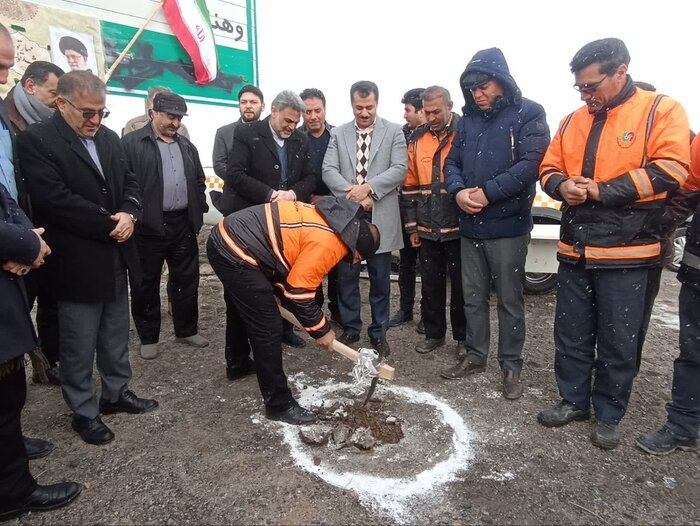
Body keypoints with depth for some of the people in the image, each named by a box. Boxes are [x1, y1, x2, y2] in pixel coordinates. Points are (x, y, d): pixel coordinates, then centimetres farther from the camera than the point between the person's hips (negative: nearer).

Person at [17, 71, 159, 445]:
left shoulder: (109, 138, 9)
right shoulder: (36, 140, -12)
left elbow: (129, 182, 11)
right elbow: (55, 200, -21)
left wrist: (129, 214, -10)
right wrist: (110, 224, -17)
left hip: (115, 258, 6)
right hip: (76, 263, -6)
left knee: (116, 336, 18)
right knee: (79, 346, 8)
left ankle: (117, 393, 36)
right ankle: (84, 412, 26)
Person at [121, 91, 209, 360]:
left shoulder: (186, 145, 15)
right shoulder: (132, 143, -4)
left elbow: (199, 181, 19)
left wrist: (199, 211, 10)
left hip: (183, 224, 5)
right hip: (148, 226, -5)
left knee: (187, 280, 12)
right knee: (146, 283, 7)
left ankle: (186, 330, 27)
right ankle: (148, 337, 21)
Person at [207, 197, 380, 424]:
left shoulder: (333, 221, 11)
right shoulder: (329, 242, -17)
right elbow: (299, 291, -14)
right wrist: (321, 330, 0)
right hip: (236, 253, -11)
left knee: (242, 311, 30)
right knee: (268, 328, -3)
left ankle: (238, 364, 55)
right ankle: (279, 404, 11)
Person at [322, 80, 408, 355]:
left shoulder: (394, 131, 4)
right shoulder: (338, 133, 9)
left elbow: (399, 169, -7)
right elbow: (328, 170, -1)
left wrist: (368, 187, -19)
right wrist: (353, 194, -16)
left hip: (380, 215, -1)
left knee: (380, 278, 7)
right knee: (347, 276, 9)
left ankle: (378, 332, 21)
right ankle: (350, 328, 24)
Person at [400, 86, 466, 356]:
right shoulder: (417, 139, 9)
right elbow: (410, 185, 10)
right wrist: (412, 226, 8)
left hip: (459, 226, -4)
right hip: (428, 229, 4)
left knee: (461, 285, 7)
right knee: (431, 284, 13)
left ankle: (463, 337, 24)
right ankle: (434, 333, 29)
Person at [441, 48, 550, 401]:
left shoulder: (529, 114, -5)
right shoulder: (468, 118, 12)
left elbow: (530, 163, -16)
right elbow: (452, 162, 10)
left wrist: (487, 193, -19)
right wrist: (458, 191, -11)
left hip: (508, 225, -5)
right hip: (470, 224, 6)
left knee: (509, 299, 5)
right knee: (473, 296, 13)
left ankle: (511, 365, 21)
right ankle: (475, 356, 29)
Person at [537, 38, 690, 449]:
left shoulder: (661, 110, -2)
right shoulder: (573, 121, 12)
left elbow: (671, 168, -14)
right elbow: (549, 168, 13)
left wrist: (602, 191, -17)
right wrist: (563, 186, -10)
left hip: (625, 253, -4)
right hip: (575, 251, 5)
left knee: (618, 342, 7)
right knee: (571, 334, 13)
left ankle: (609, 415, 26)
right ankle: (574, 400, 32)